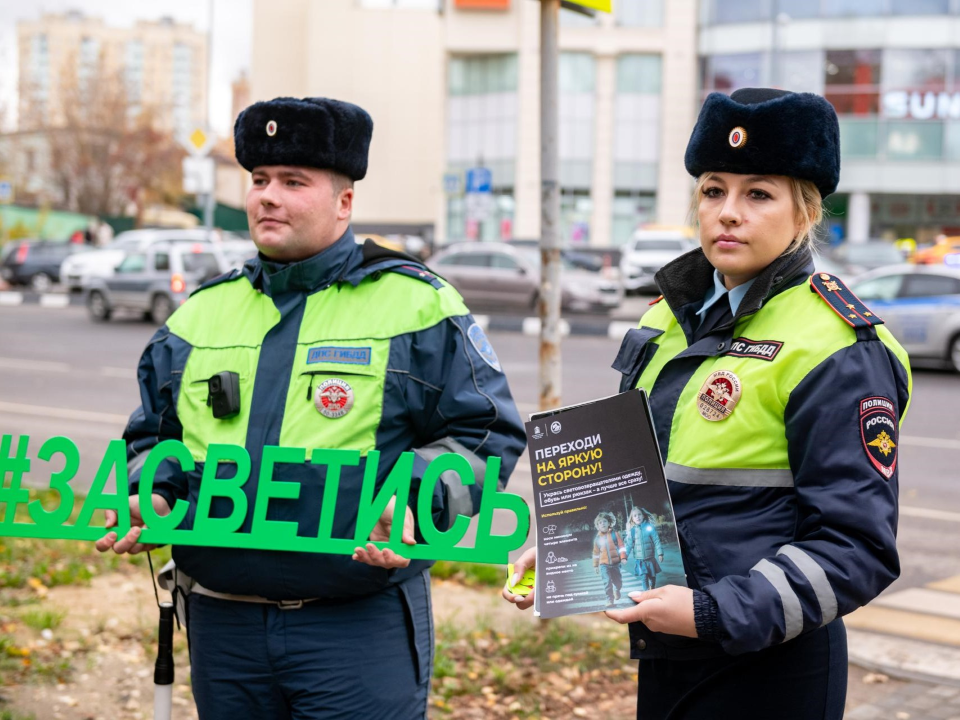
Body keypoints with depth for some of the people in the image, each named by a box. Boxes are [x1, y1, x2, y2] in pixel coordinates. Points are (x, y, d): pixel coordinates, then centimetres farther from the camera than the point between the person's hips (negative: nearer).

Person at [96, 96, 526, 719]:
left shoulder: (417, 304, 0)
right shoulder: (203, 312, 13)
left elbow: (485, 433, -1)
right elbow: (154, 435, 22)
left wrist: (415, 504, -17)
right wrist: (150, 497, 1)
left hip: (359, 627, -4)